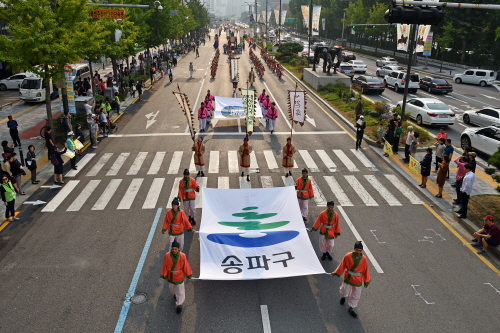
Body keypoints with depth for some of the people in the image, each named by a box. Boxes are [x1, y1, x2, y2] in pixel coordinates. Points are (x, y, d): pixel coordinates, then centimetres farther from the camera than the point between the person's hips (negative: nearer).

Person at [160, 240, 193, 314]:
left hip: (179, 276, -2)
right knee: (172, 289, 26)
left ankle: (179, 304, 29)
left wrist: (188, 274, -1)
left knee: (180, 291, 7)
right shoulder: (167, 256, -22)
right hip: (170, 276, 2)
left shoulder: (182, 256, -25)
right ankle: (175, 294, 61)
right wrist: (164, 275, 1)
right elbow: (164, 266, -9)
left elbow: (186, 266, -12)